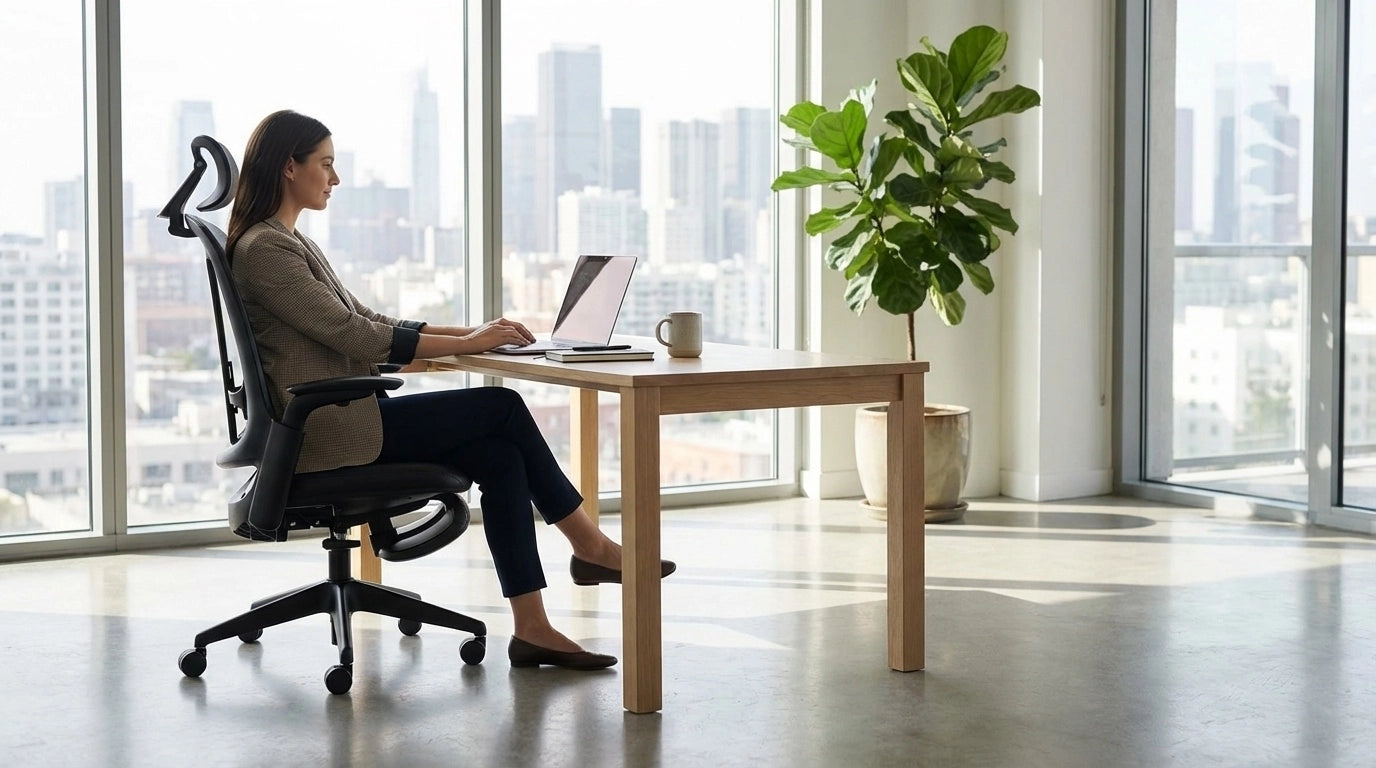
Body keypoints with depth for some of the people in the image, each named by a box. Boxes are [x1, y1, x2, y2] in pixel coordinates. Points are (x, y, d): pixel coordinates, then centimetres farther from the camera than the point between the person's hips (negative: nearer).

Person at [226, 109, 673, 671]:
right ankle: (590, 546, 8)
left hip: (339, 418, 9)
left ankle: (531, 628, -7)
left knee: (500, 457, -6)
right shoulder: (262, 249, -13)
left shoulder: (289, 242, 19)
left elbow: (366, 321, 18)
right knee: (503, 409, -8)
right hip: (326, 431, -9)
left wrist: (471, 332, 6)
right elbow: (352, 335, -19)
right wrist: (465, 344, -14)